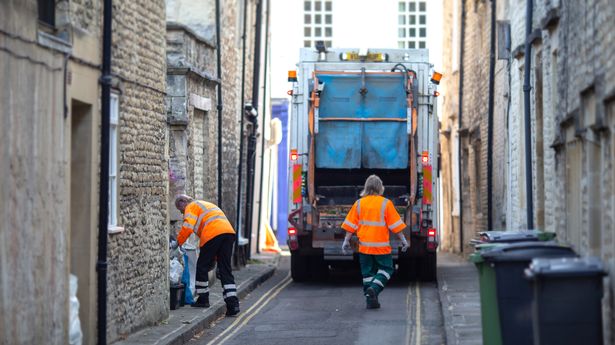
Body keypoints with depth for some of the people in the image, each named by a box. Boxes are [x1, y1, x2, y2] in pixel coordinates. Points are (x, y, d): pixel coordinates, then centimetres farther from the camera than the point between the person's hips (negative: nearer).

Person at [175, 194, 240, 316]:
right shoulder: (205, 205, 36)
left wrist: (178, 242, 3)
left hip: (213, 234, -8)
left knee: (202, 266, 9)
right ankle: (233, 304, -6)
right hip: (229, 232, 8)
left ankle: (203, 299, 17)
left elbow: (188, 227, -8)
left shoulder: (191, 207, 10)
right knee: (225, 270, 5)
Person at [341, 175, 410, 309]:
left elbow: (351, 225, 3)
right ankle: (373, 289, -13)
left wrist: (346, 241, 11)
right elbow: (395, 225, -5)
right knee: (385, 269, 10)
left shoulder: (359, 204, 2)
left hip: (364, 246, 3)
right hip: (381, 246, -3)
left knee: (368, 272, 12)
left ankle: (370, 300, 9)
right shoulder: (386, 203, -6)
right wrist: (403, 240, 3)